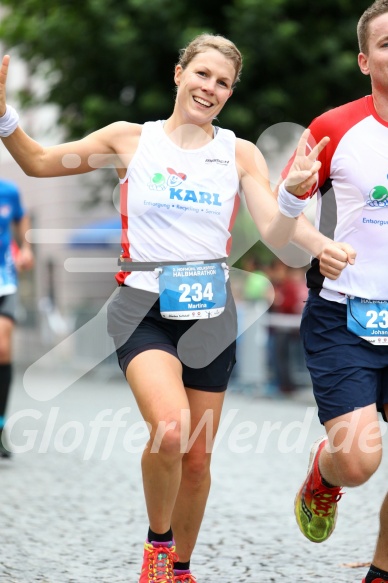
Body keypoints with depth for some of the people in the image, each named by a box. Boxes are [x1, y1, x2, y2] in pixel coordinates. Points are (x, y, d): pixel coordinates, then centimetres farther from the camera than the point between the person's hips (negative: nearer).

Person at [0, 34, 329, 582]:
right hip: (145, 310, -3)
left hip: (210, 314, 3)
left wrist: (294, 192, -25)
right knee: (170, 429, -27)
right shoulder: (131, 139, 0)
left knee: (196, 460, 7)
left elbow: (276, 235, -5)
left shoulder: (240, 153, 3)